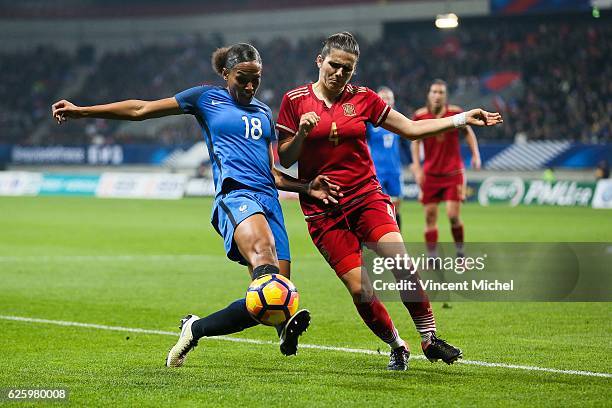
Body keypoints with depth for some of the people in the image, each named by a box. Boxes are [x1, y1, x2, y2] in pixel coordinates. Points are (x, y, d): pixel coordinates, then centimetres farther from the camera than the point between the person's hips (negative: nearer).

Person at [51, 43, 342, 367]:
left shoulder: (263, 113, 27)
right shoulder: (207, 98, 14)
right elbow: (140, 110, 16)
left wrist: (307, 188, 11)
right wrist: (81, 111, 14)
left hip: (268, 200, 6)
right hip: (234, 193, -6)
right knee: (261, 245, -39)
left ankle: (195, 329, 12)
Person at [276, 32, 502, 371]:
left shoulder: (363, 98, 6)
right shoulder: (295, 100, 0)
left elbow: (410, 128, 13)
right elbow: (285, 159, 1)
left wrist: (461, 119, 7)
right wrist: (302, 133, -18)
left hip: (367, 196, 2)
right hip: (323, 211, -1)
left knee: (402, 265, -22)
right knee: (359, 290, -11)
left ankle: (429, 338, -9)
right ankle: (397, 348, 10)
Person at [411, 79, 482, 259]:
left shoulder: (455, 113, -6)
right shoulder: (420, 116, -4)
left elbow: (468, 132, 10)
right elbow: (415, 142, 6)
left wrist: (475, 154, -1)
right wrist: (417, 167, -2)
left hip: (453, 172, -1)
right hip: (430, 174, 2)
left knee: (453, 215, -10)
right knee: (430, 216, 0)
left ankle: (460, 252, 10)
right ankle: (432, 256, 8)